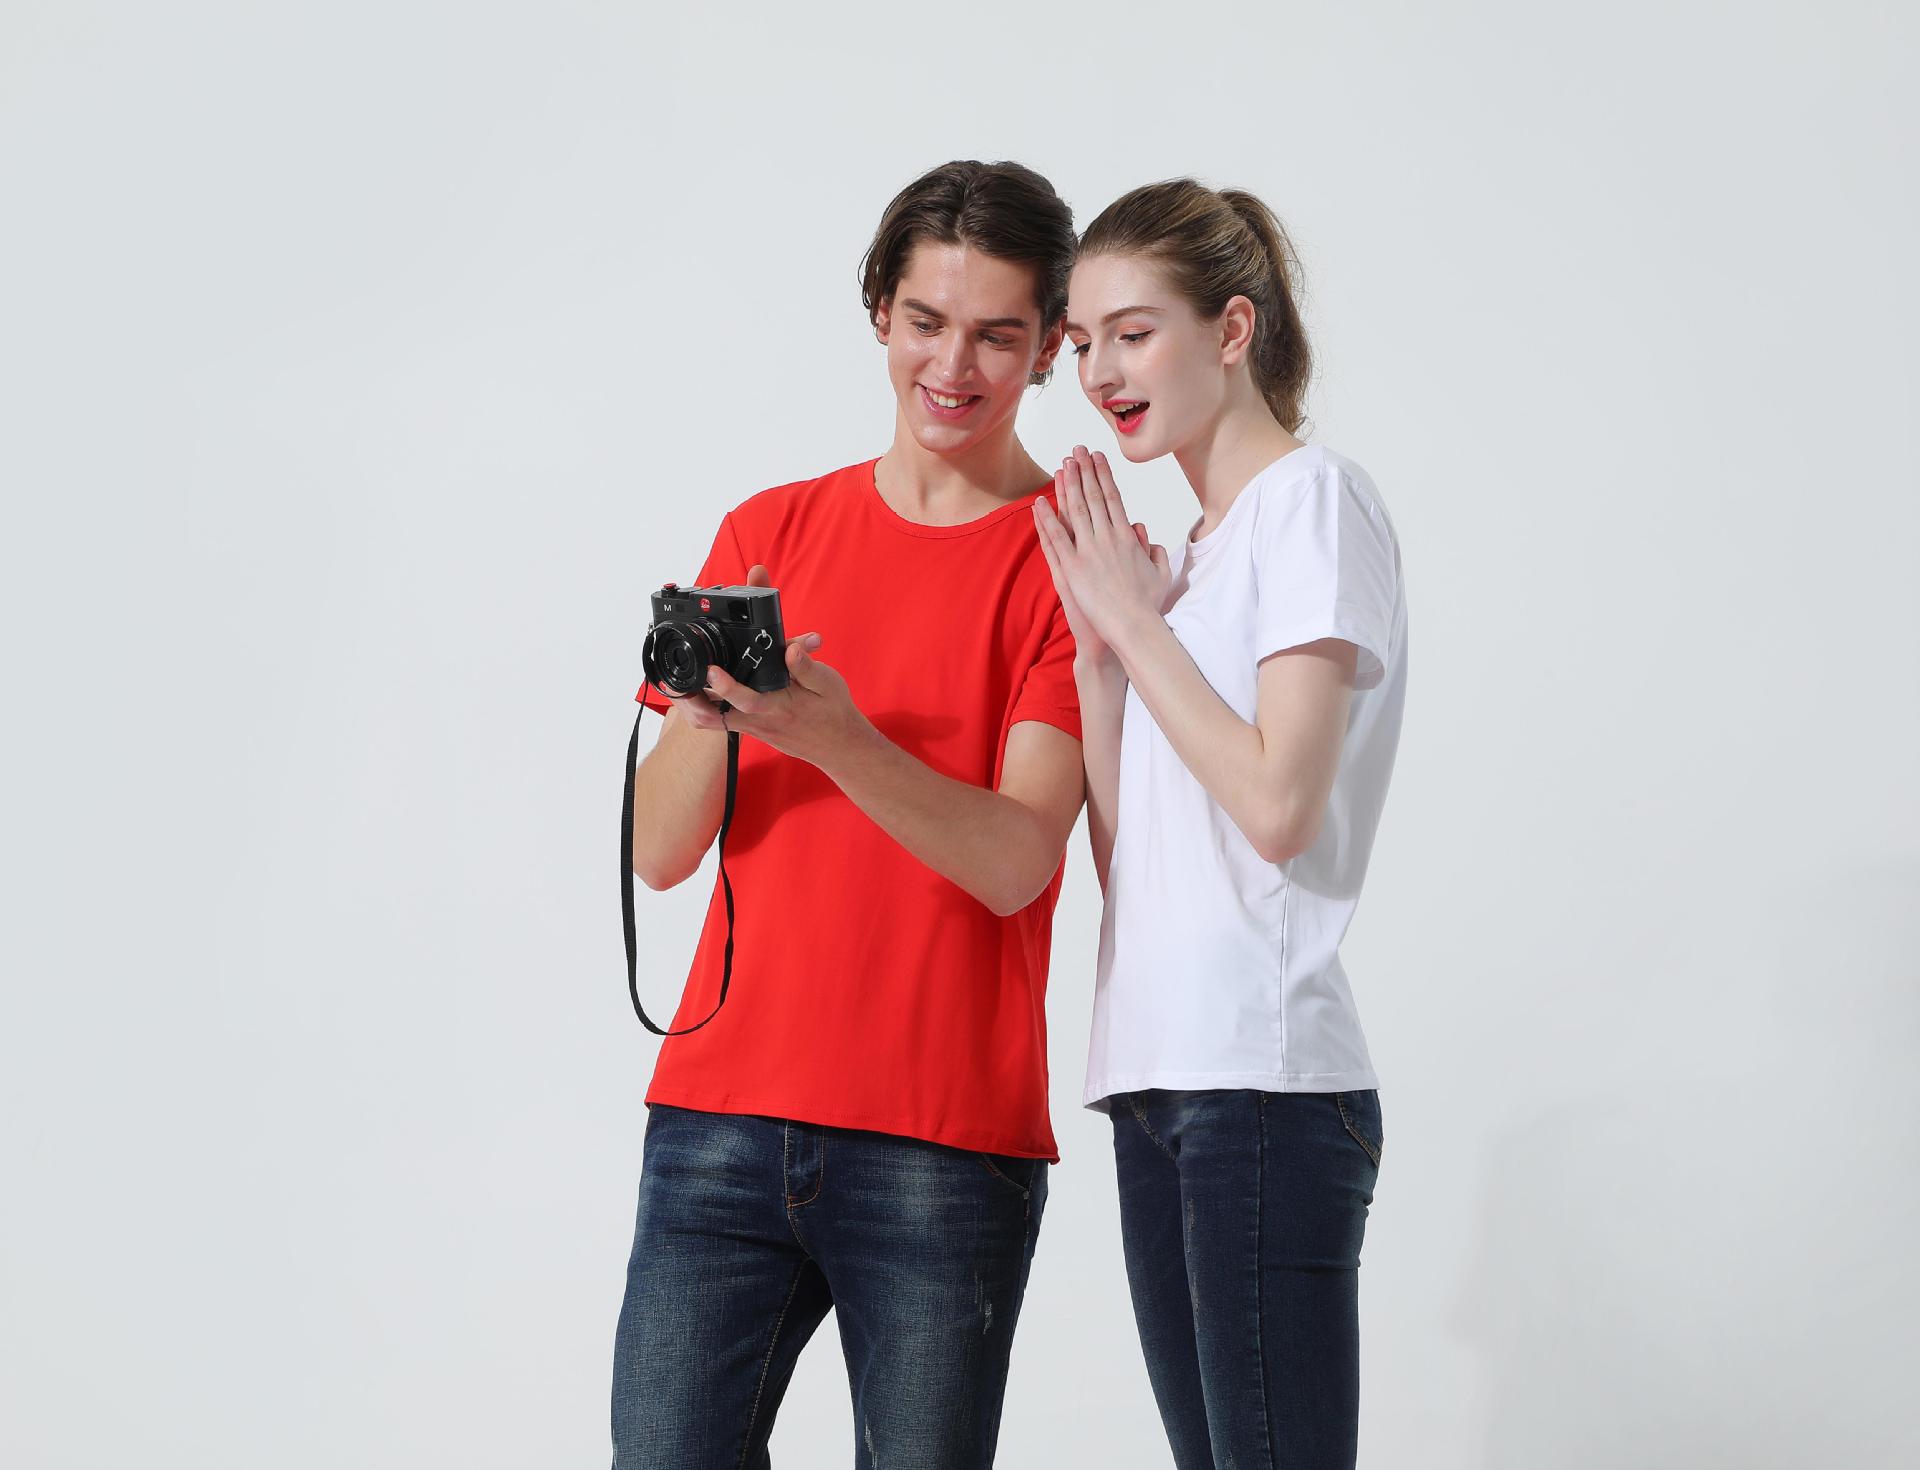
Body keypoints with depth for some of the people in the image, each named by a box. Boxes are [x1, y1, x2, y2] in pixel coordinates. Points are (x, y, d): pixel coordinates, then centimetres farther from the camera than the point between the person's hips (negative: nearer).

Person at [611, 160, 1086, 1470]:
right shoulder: (768, 533, 13)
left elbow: (1015, 862, -10)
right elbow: (660, 851, 8)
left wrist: (837, 737, -26)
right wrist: (705, 716, -13)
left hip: (945, 1148, -3)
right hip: (722, 1115, 3)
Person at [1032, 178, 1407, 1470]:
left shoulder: (1314, 498, -2)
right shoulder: (1187, 551, 20)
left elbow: (1278, 808, -14)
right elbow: (1126, 852, 14)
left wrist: (1136, 617, -5)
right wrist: (1097, 638, 5)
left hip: (1264, 1082, -8)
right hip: (1158, 1073, 8)